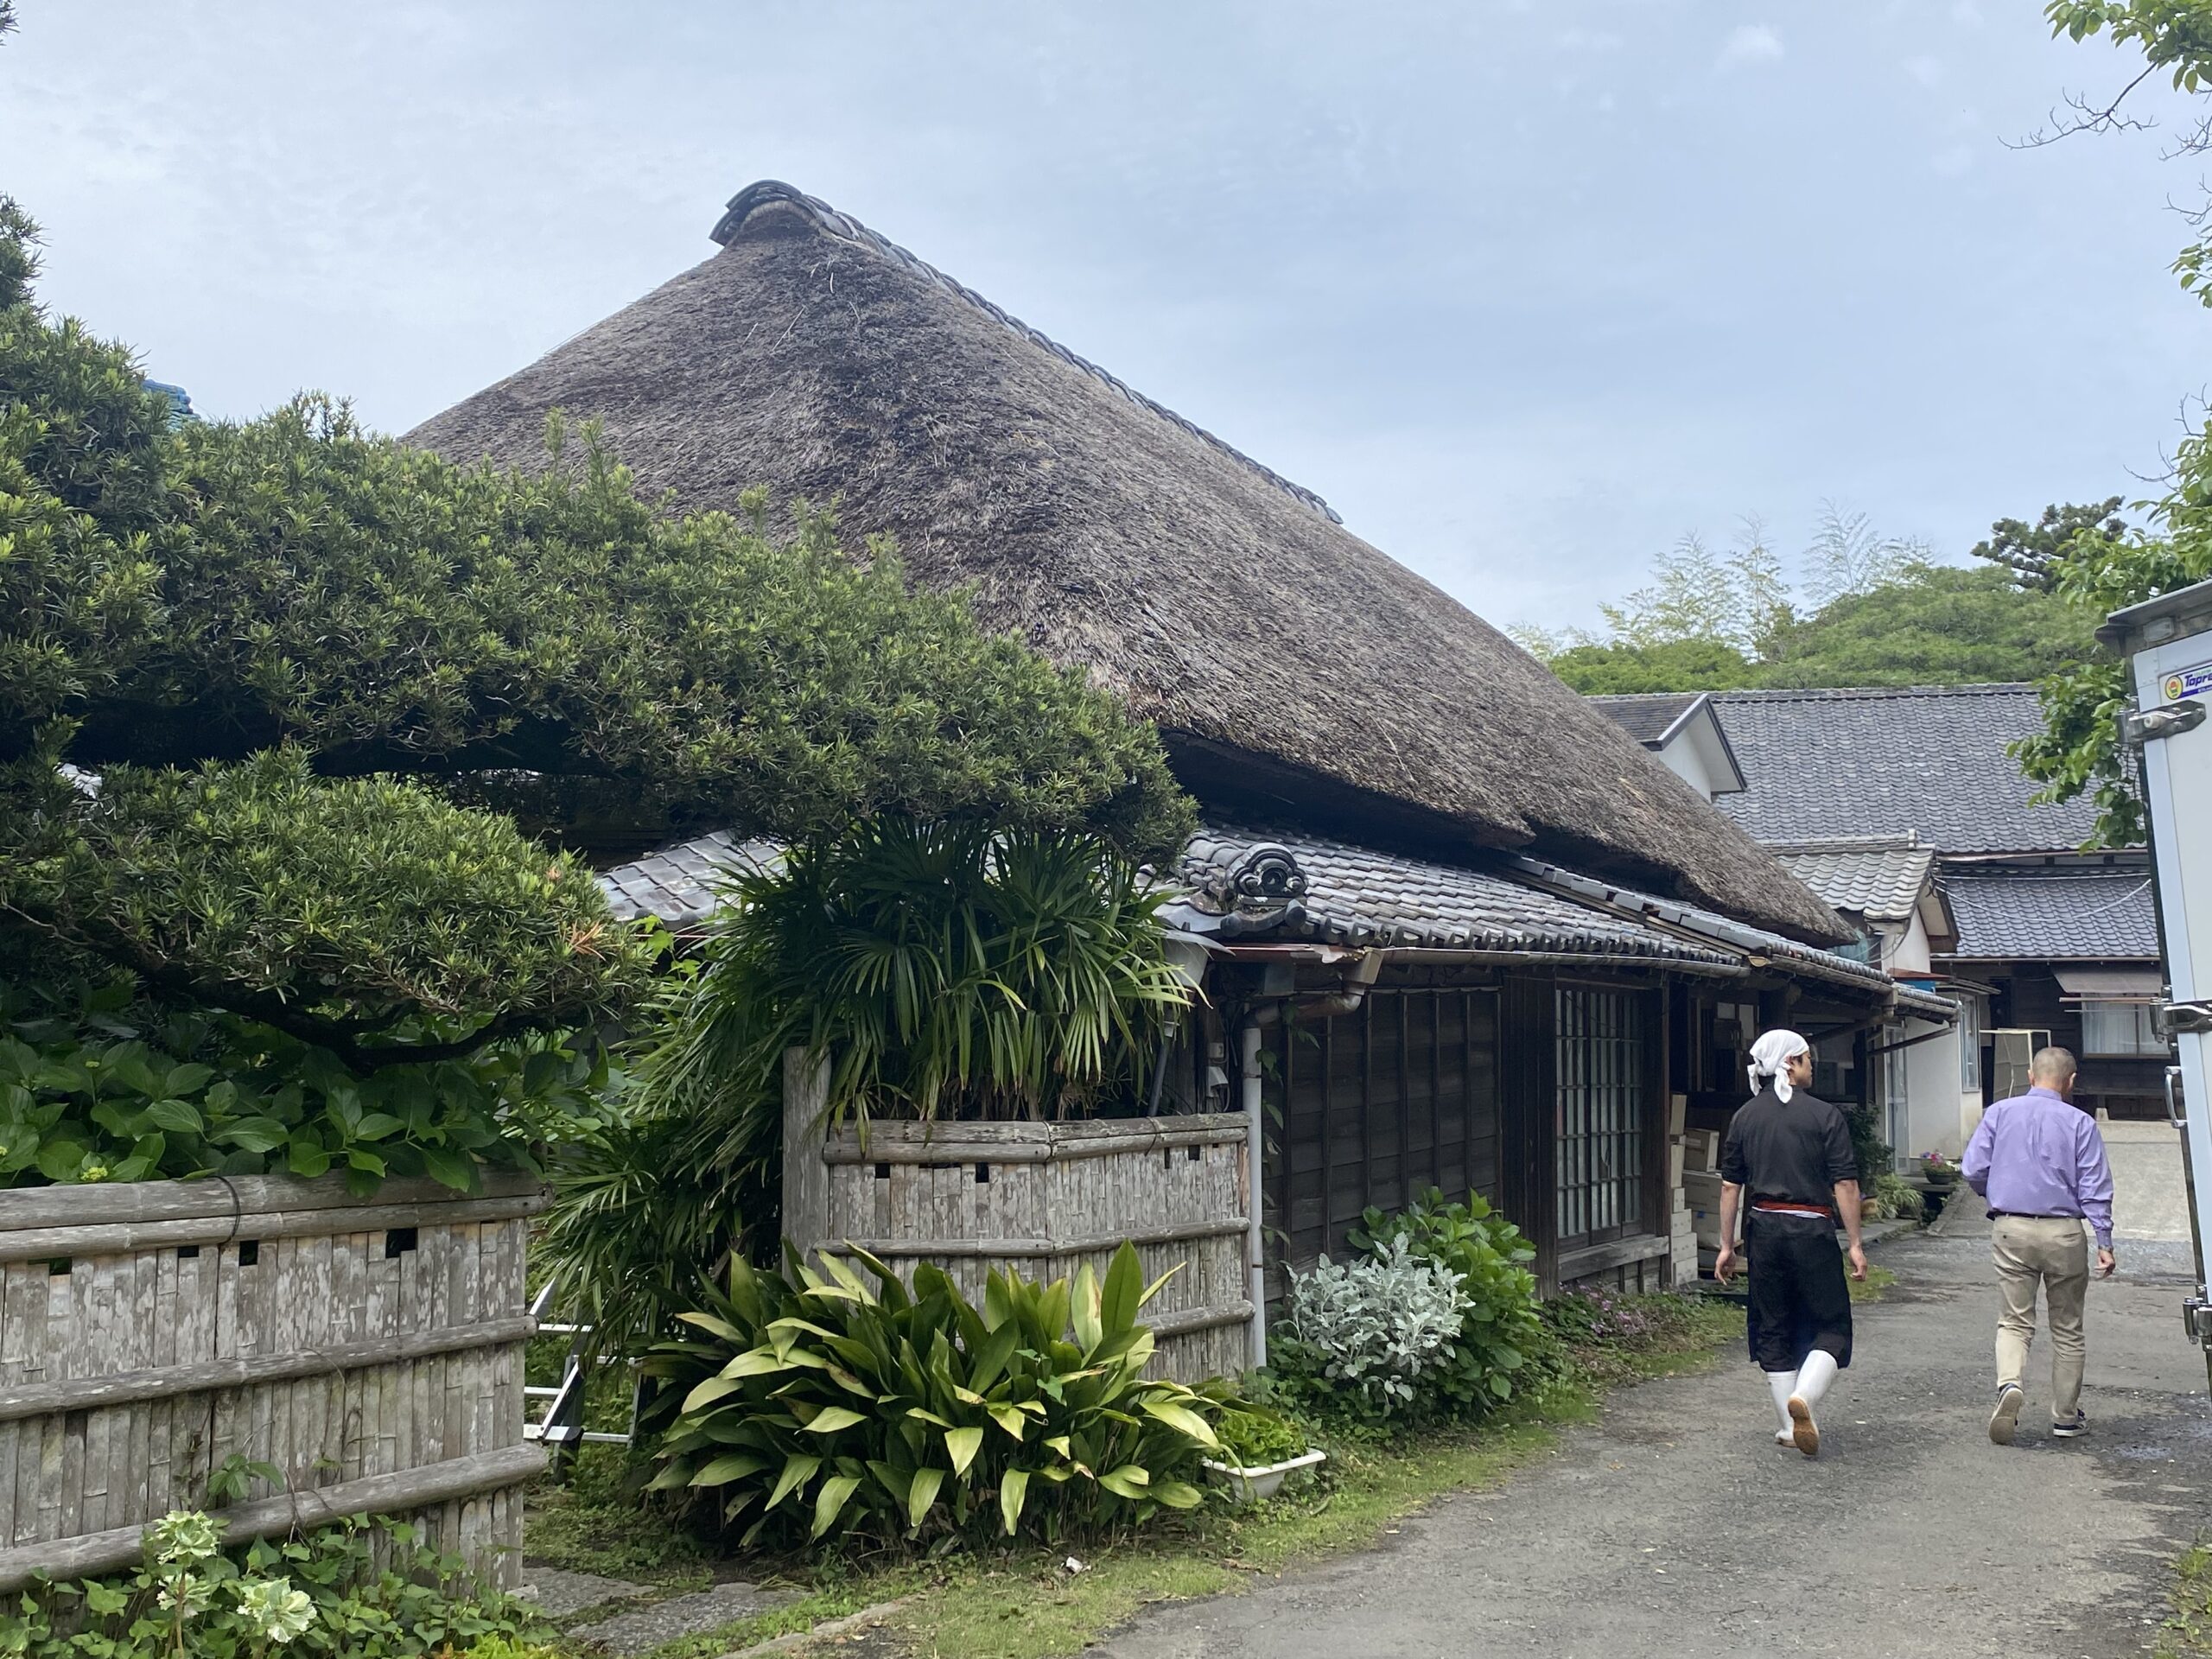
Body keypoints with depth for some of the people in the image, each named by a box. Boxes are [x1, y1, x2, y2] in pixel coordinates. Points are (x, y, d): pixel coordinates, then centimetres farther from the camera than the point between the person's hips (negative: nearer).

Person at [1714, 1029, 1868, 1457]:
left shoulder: (1745, 1117, 7)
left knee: (1773, 1328, 11)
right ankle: (1804, 1395, -18)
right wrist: (1855, 1244, -3)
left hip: (1764, 1229, 4)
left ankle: (1791, 1426, 14)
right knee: (1831, 1325, 6)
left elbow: (1730, 1186, 7)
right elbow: (1845, 1184, -8)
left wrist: (1727, 1245, 12)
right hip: (1812, 1230, -4)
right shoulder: (1824, 1116, -6)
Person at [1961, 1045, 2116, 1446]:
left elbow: (1972, 1170, 0)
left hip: (2010, 1230, 1)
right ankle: (2066, 1416, 20)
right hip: (2064, 1232, -1)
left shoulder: (1999, 1113, 2)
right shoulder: (2080, 1123, -2)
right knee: (2067, 1328, 13)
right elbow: (2095, 1188, -6)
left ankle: (2010, 1384, -20)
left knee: (2014, 1321, 7)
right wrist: (2105, 1243, -4)